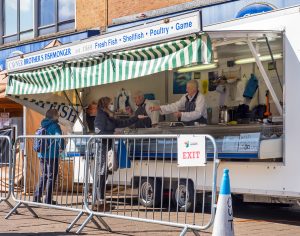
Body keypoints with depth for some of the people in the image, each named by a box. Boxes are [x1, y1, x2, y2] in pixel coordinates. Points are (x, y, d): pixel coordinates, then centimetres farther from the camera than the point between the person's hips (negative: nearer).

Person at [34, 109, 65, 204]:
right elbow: (59, 138, -24)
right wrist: (61, 147, -9)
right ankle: (48, 199, 2)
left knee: (43, 176, 17)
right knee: (51, 177, 1)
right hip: (52, 155, -7)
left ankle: (36, 197, 16)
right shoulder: (55, 126, -11)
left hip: (41, 155, 7)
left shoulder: (43, 126, 12)